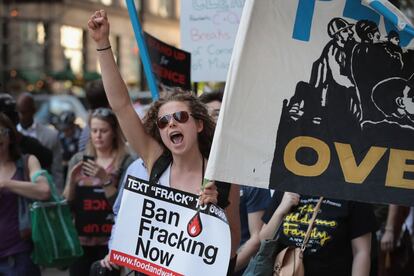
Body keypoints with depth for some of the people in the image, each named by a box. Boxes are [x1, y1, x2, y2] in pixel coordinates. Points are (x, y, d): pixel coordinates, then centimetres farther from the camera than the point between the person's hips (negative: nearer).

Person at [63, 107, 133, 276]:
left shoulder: (125, 162, -5)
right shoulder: (78, 159, 5)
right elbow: (66, 204, 6)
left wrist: (105, 179, -21)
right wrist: (71, 179, -11)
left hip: (110, 242, -3)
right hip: (80, 240, 3)